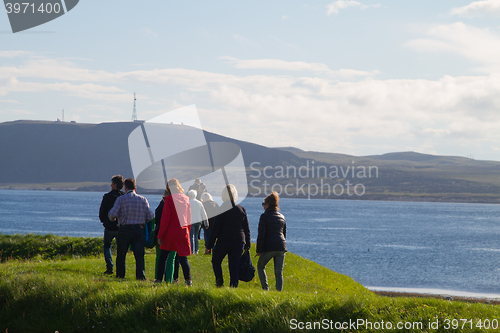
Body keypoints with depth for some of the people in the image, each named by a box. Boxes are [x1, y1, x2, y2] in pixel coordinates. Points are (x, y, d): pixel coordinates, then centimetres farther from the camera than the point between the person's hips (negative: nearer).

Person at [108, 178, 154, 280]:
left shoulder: (121, 199, -3)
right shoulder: (143, 199, 4)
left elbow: (112, 214, -12)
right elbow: (150, 216, 0)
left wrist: (112, 218, 12)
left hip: (124, 229, -1)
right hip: (139, 229, 1)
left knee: (121, 254, 12)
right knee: (139, 254, 0)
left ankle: (120, 275, 18)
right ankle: (141, 275, -14)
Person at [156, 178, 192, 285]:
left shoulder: (169, 199, -8)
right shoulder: (186, 199, 7)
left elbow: (165, 219, -9)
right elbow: (189, 219, 13)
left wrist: (160, 235, -6)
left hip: (171, 232, -4)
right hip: (183, 232, 4)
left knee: (163, 257, 8)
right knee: (183, 257, 5)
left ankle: (159, 279, 9)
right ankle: (188, 279, -8)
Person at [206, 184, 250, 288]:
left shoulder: (222, 210, -9)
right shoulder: (241, 209, 3)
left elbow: (216, 229, -8)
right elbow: (246, 229, 7)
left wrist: (210, 244, -3)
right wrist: (247, 244, 15)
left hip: (224, 241, -3)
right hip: (239, 242, 3)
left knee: (216, 261, 16)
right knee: (234, 265, 6)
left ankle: (219, 281, -1)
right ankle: (234, 286, -1)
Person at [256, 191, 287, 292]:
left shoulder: (264, 216, -5)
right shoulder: (282, 217, 14)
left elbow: (261, 234, -9)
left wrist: (259, 250, -7)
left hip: (269, 247, -5)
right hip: (281, 247, 5)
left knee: (260, 266, 15)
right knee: (279, 272, 6)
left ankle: (265, 288, 2)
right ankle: (279, 291, -3)